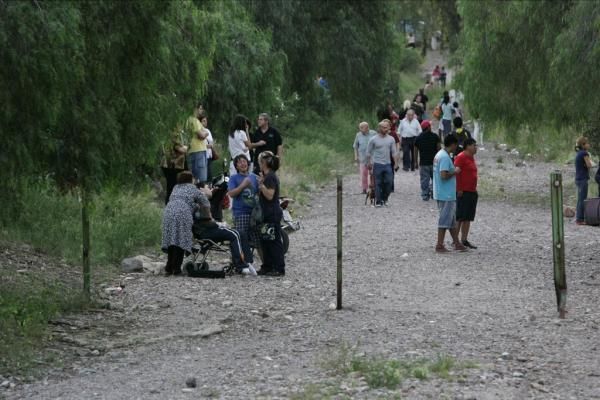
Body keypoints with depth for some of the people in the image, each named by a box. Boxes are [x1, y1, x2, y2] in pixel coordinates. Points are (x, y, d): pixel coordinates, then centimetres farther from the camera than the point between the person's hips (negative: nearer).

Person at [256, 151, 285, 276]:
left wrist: (261, 184, -24)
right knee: (265, 240, 14)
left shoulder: (270, 177, -16)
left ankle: (279, 269, -4)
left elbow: (269, 195, -22)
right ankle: (267, 267, 20)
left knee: (275, 241, -7)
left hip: (273, 214, -11)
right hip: (268, 214, 11)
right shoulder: (268, 176, 15)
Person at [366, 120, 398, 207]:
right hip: (377, 164, -3)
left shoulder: (391, 139, 7)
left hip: (388, 164, 3)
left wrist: (396, 162, 2)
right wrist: (369, 163, 1)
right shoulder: (373, 139, -3)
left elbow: (394, 152, 10)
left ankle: (384, 199, 17)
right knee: (378, 184, -1)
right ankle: (378, 201, 6)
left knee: (388, 183, -1)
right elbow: (368, 152, 3)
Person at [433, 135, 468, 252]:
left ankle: (456, 243, 22)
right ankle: (439, 245, 0)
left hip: (441, 193, 10)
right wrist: (455, 172, -13)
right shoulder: (445, 157, -19)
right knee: (445, 220, -4)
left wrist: (453, 169, 14)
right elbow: (444, 175, -26)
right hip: (446, 194, -10)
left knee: (452, 220, 16)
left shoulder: (439, 155, 13)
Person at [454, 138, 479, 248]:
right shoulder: (461, 157, -13)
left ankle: (464, 240, 15)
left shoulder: (471, 157, 15)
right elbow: (456, 173, -18)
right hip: (463, 192, -9)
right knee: (460, 217, -6)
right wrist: (459, 189, -21)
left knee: (468, 218, 10)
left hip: (472, 192, 9)